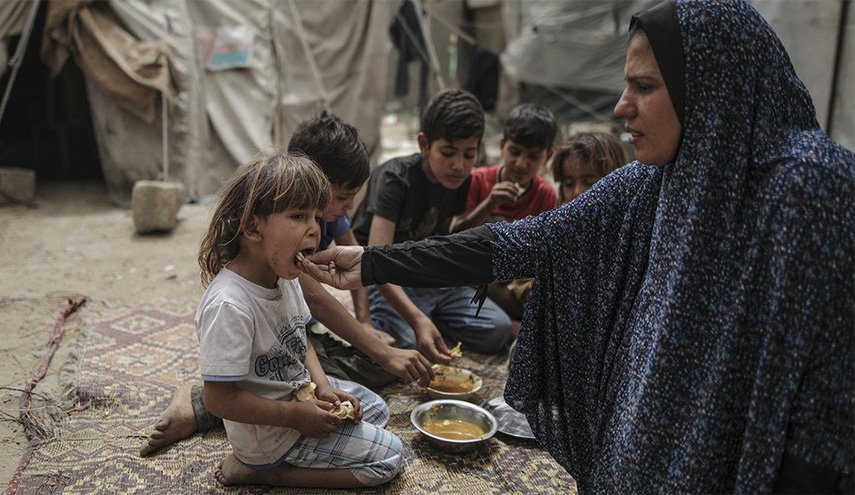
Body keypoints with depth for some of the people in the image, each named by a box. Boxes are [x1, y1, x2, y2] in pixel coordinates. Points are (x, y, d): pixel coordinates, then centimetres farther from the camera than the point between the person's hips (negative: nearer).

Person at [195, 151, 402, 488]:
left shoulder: (284, 277, -6)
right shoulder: (229, 305, -33)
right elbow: (219, 399, -28)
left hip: (300, 390, 9)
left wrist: (322, 385, -6)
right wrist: (296, 415, -22)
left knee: (376, 409, 23)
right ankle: (260, 470, 0)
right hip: (270, 432, -8)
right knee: (388, 455, -2)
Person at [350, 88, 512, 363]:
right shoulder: (394, 179, -24)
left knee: (497, 330, -10)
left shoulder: (461, 181, -3)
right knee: (409, 347, -29)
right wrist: (417, 320, -48)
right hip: (386, 280, -6)